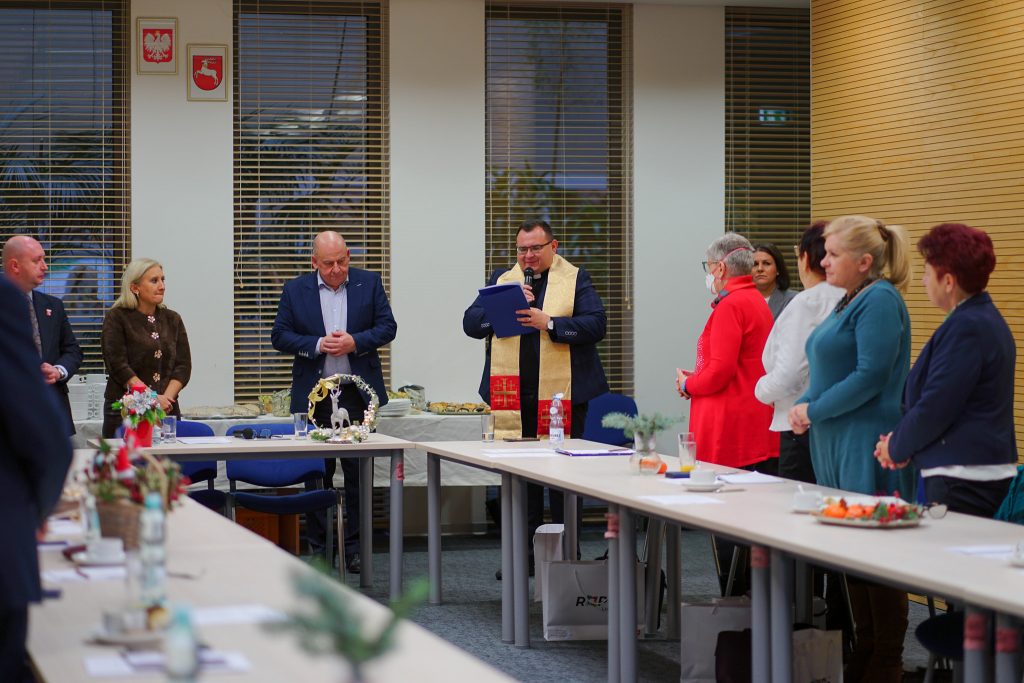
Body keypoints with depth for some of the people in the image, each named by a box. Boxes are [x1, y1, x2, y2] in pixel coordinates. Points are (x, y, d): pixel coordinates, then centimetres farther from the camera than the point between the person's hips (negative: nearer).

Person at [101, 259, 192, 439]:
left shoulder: (172, 319, 13)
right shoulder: (117, 318, 0)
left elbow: (183, 365, 8)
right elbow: (118, 365, -9)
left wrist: (166, 397, -9)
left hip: (167, 410, 4)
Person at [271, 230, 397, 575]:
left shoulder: (369, 283, 4)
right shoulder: (295, 290, 3)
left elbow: (387, 327, 3)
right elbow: (280, 336, 2)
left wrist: (355, 342, -13)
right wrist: (317, 345, -13)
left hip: (358, 392, 0)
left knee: (359, 472, 2)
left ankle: (356, 547, 9)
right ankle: (319, 548, 11)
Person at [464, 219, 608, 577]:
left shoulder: (575, 279, 3)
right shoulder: (501, 279, 12)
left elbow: (595, 324, -9)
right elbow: (471, 323, 4)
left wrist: (548, 323, -20)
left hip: (562, 393, -3)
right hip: (513, 396, 3)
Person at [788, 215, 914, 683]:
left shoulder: (879, 301, -13)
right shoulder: (850, 301, 17)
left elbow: (871, 376, -20)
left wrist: (814, 410, -12)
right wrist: (806, 407, 6)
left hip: (868, 449, -10)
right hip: (839, 448, 10)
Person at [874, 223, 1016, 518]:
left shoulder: (966, 327, -17)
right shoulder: (985, 320, 17)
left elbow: (935, 407, -18)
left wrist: (896, 448, -1)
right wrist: (899, 443, 12)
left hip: (963, 480, -10)